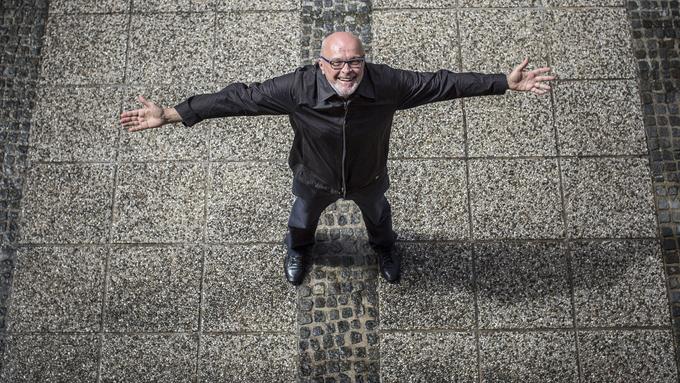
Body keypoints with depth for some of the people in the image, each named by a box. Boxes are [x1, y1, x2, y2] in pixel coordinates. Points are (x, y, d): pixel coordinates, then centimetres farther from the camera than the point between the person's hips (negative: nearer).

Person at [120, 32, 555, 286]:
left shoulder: (387, 83, -36)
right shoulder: (298, 88, -38)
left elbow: (443, 83, -27)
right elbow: (238, 97, -34)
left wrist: (506, 83, -26)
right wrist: (171, 115, -37)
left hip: (368, 176, 1)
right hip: (316, 178, 0)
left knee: (377, 213, 34)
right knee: (305, 215, 33)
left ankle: (385, 249, 72)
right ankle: (298, 250, 72)